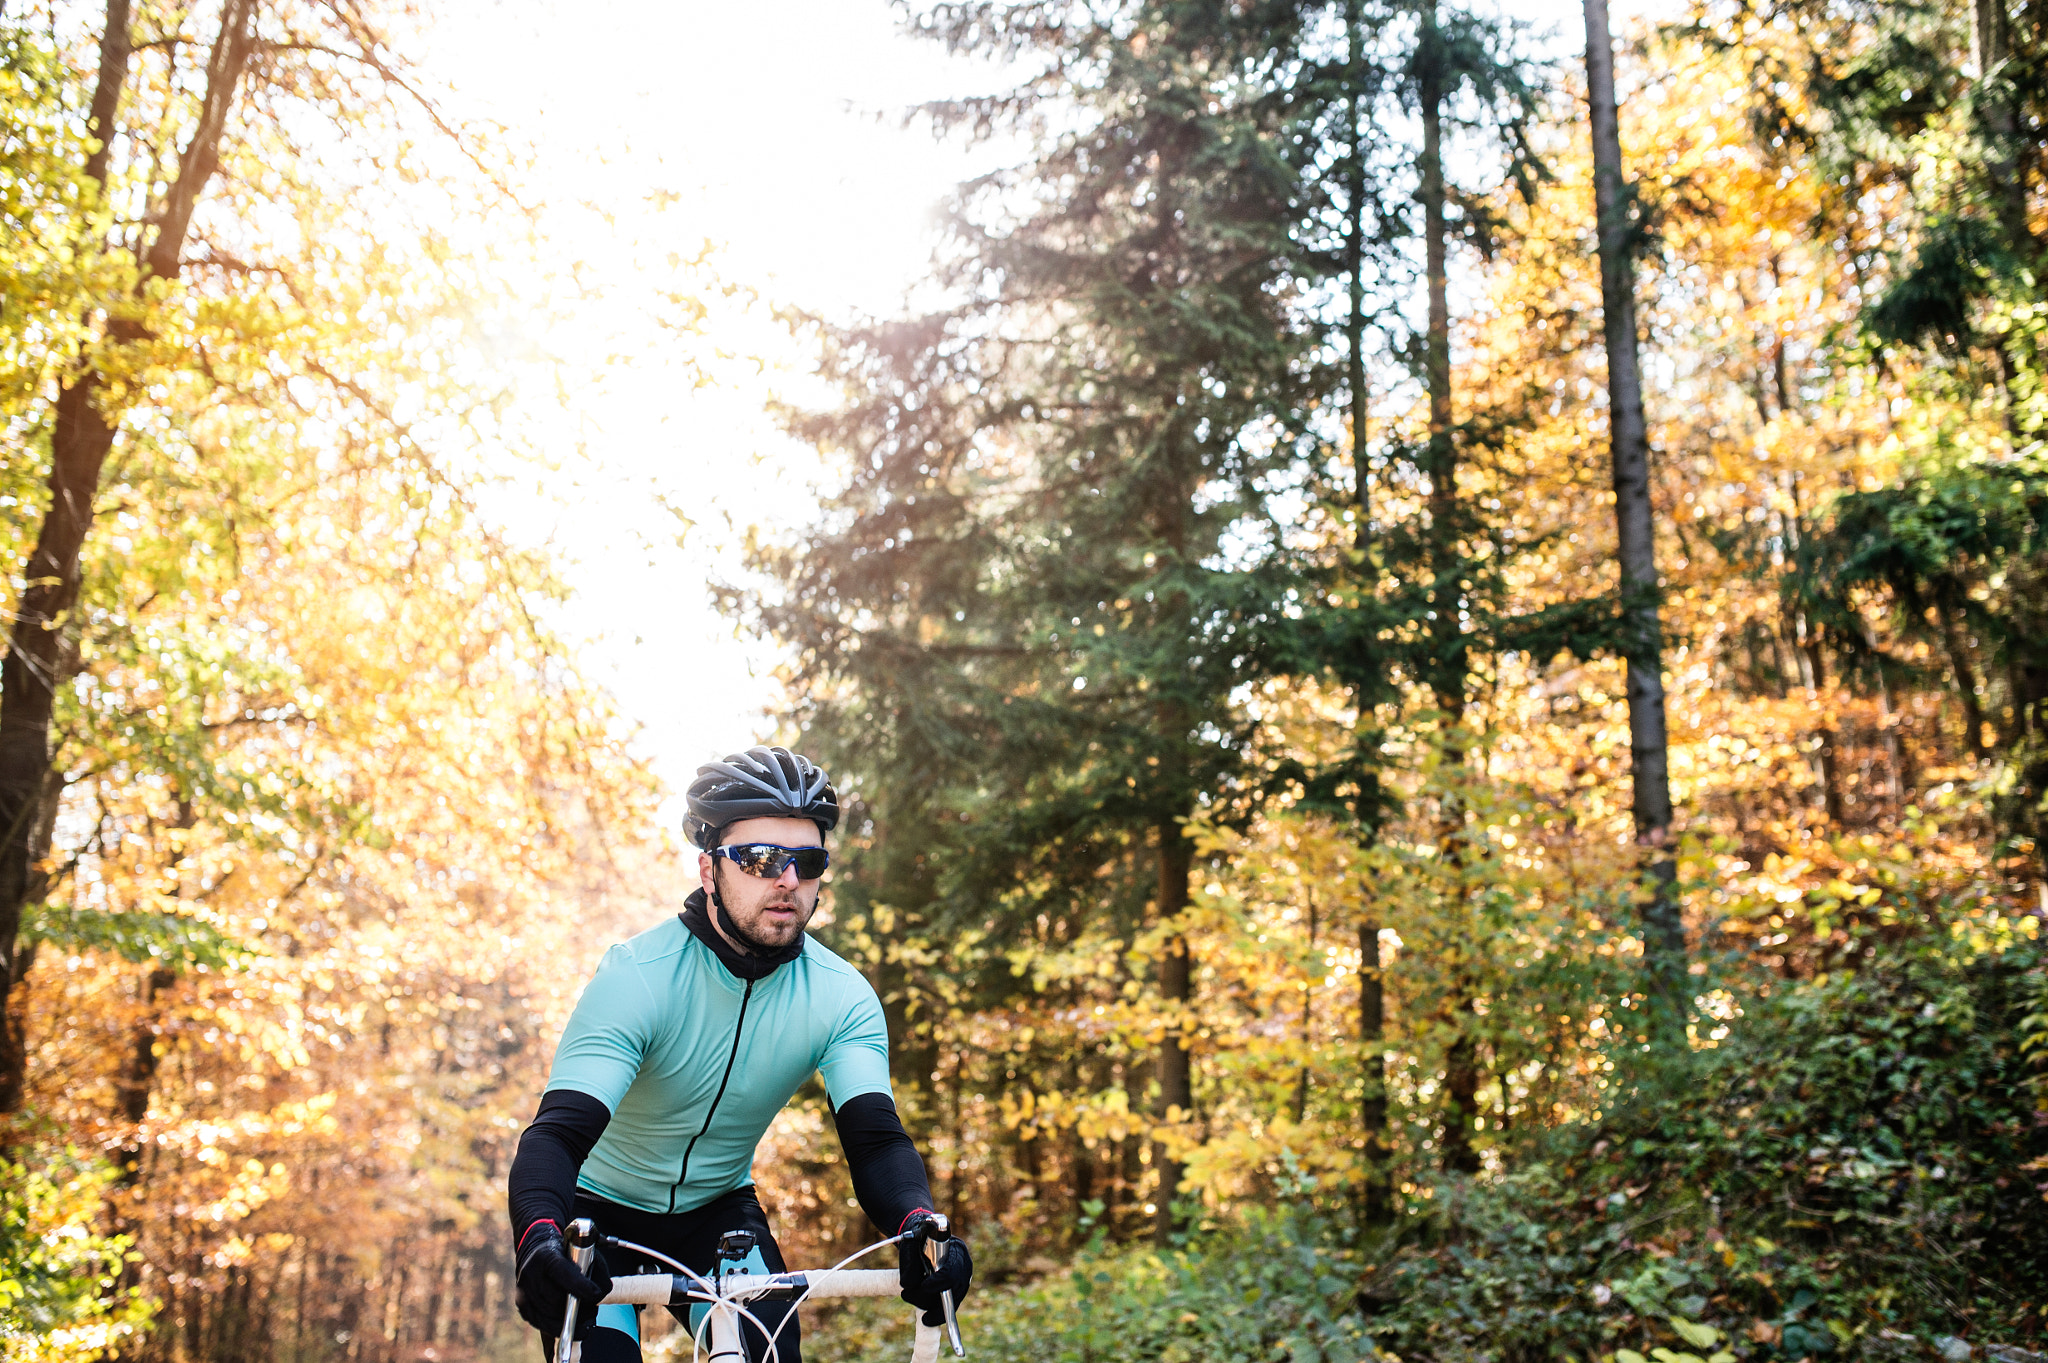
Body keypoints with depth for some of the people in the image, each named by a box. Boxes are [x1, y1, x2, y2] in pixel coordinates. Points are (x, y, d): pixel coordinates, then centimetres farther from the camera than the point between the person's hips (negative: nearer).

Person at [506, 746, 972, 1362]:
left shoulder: (844, 998, -17)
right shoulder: (638, 976, -27)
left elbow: (874, 1135, -25)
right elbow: (559, 1131, -36)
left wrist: (917, 1222, -48)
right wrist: (539, 1236, -57)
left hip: (717, 1207, 2)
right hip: (599, 1211, -2)